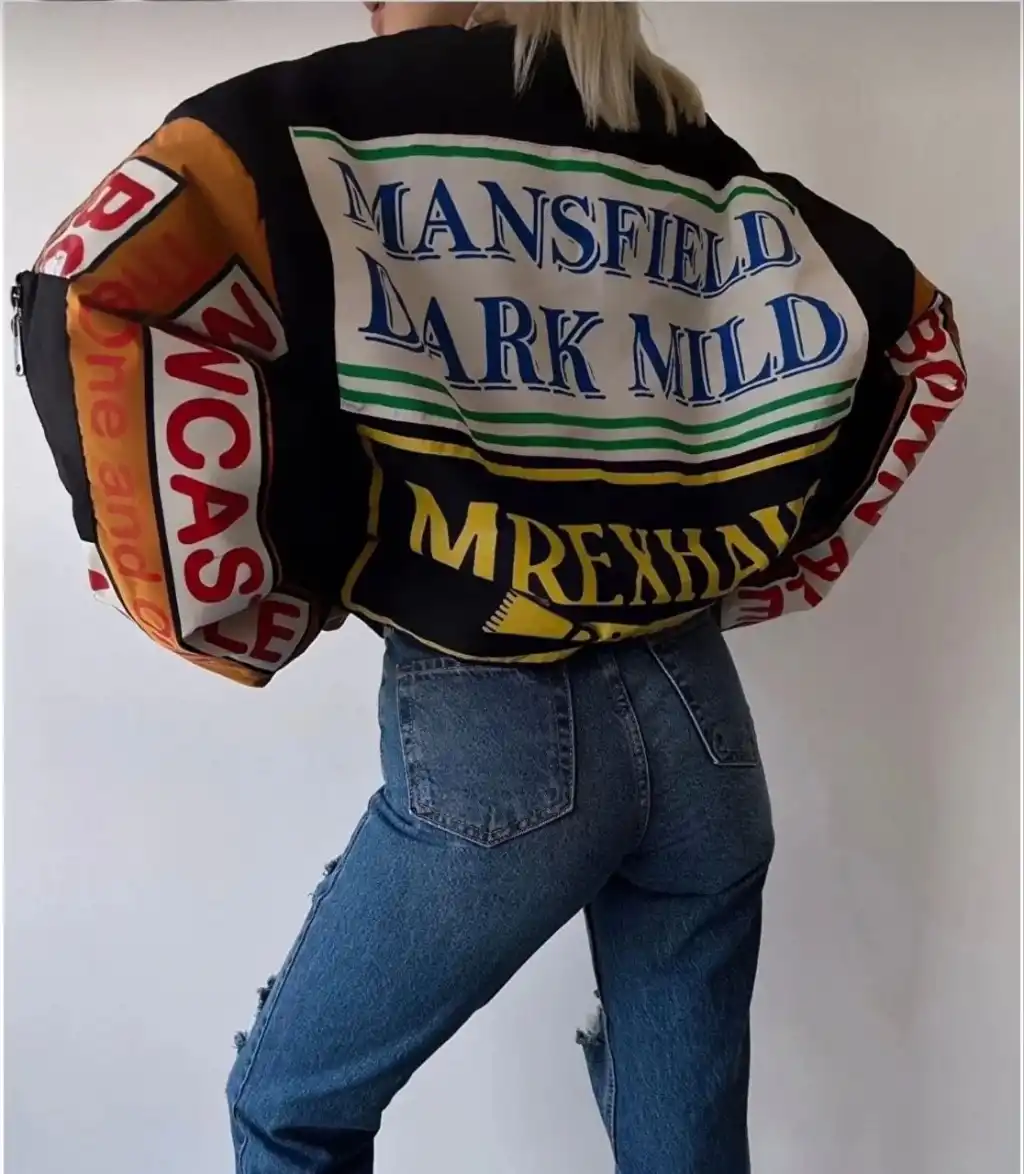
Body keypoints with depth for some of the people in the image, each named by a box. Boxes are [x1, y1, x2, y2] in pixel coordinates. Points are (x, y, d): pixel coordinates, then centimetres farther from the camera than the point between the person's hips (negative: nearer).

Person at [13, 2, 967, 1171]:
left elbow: (99, 288, -20)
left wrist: (239, 616, -10)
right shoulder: (700, 155, 11)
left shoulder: (351, 115, -4)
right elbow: (914, 335, 18)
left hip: (493, 735, -5)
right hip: (700, 717, 6)